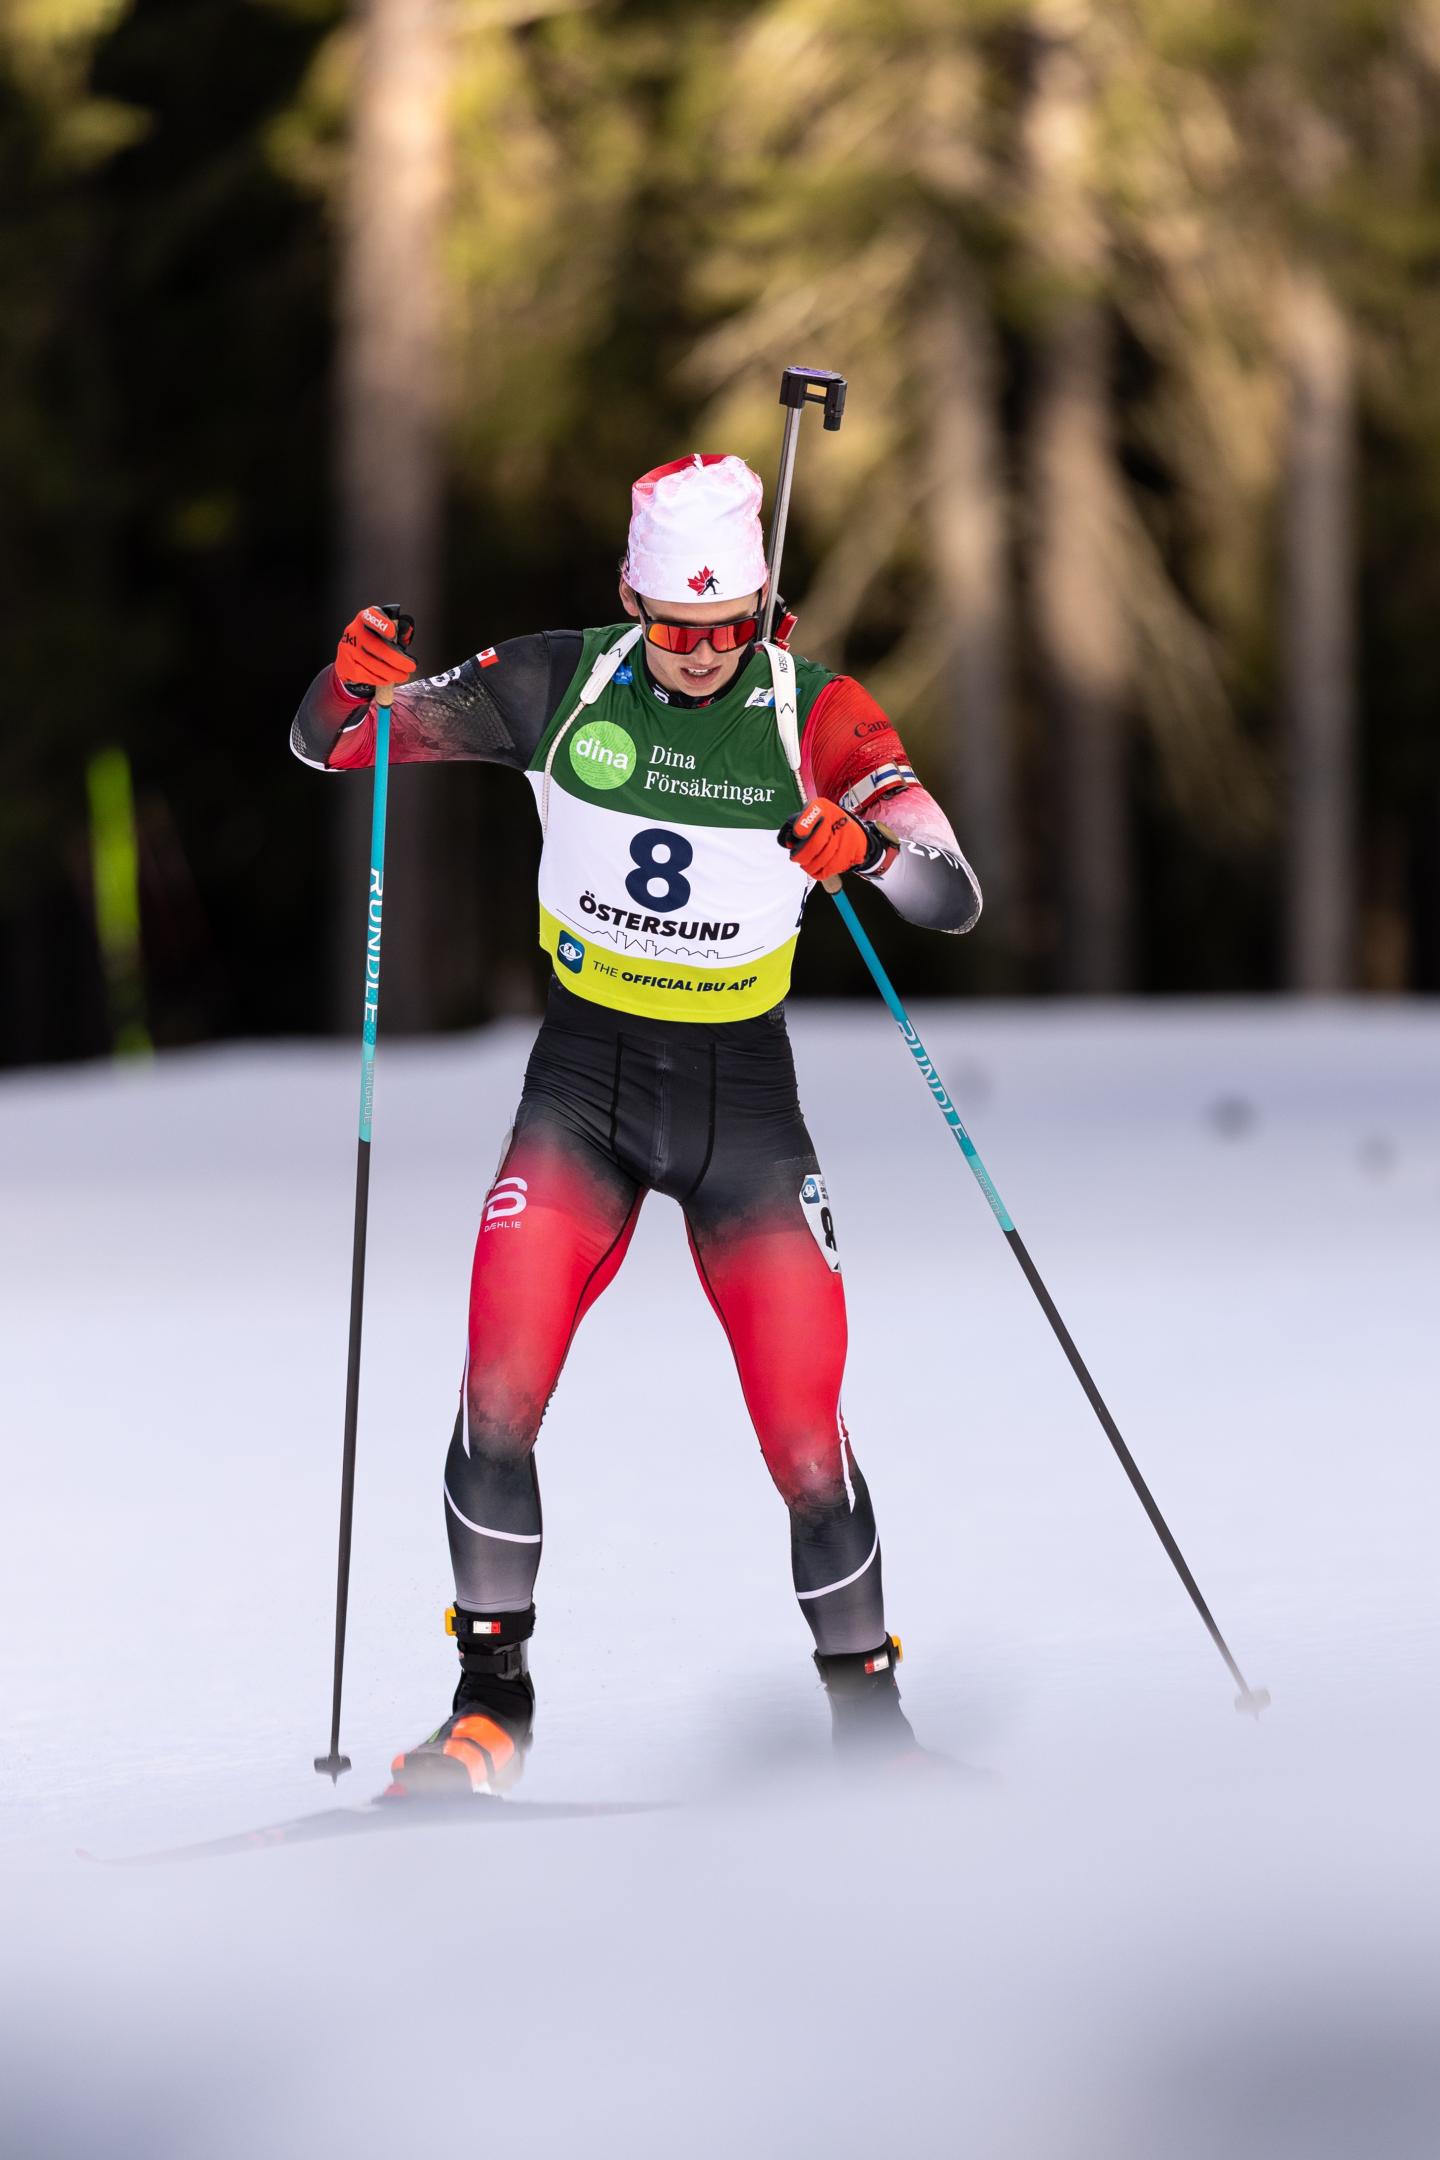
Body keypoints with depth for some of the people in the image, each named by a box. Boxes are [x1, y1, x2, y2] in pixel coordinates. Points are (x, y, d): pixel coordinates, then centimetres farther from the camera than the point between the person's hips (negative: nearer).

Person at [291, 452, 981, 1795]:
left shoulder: (818, 715, -9)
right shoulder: (556, 686, -6)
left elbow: (956, 901, -13)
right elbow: (329, 746, -2)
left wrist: (870, 848, -35)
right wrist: (352, 682, -26)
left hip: (742, 1092, -1)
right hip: (583, 1080, 1)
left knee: (804, 1430, -7)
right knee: (499, 1393, -13)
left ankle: (869, 1718, 13)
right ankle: (492, 1699, 5)